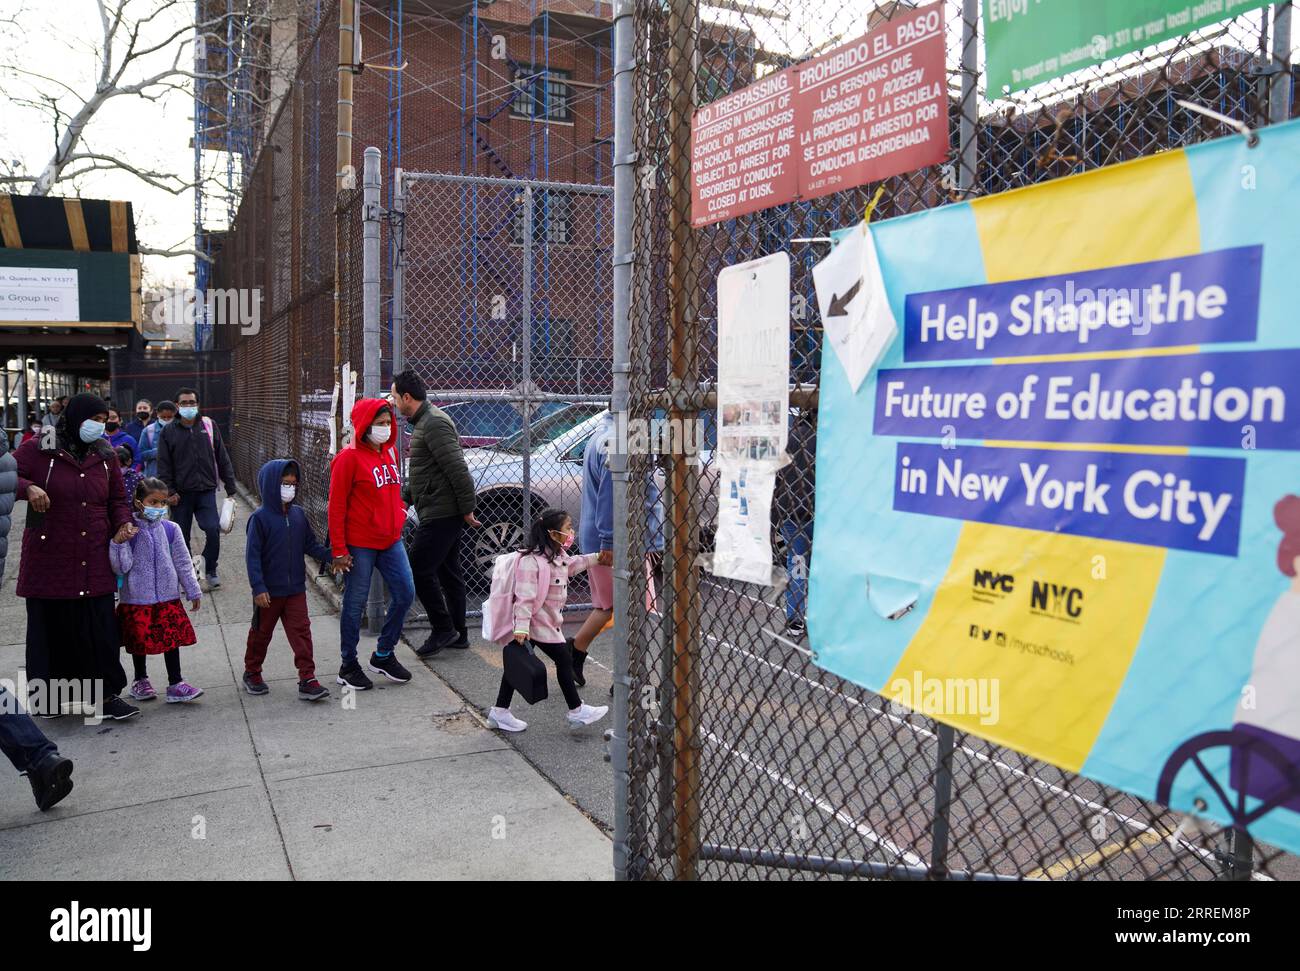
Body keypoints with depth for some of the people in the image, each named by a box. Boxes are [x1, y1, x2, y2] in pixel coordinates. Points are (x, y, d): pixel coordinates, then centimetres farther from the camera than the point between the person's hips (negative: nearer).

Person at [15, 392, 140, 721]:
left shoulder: (105, 457, 11)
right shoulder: (38, 451, -2)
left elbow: (118, 499, 19)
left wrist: (123, 523, 0)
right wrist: (28, 488, -24)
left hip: (94, 565, 3)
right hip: (48, 561, -3)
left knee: (100, 631, 2)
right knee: (50, 629, 7)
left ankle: (106, 695, 11)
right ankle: (47, 696, 23)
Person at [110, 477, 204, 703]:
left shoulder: (170, 529, 1)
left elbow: (182, 563, 7)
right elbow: (121, 566, -11)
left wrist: (193, 591, 10)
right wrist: (118, 542, -23)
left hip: (168, 596, 2)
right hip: (137, 598, -2)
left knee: (173, 638, 2)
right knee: (140, 641, 10)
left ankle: (175, 684, 9)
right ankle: (141, 681, 30)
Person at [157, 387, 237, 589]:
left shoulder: (209, 425, 6)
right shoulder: (169, 431, 3)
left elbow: (222, 458, 8)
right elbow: (164, 465, 3)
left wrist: (230, 488, 6)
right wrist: (169, 492, -6)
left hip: (206, 491, 0)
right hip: (181, 493, 0)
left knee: (213, 529, -12)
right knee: (181, 536, 7)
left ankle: (210, 571, 6)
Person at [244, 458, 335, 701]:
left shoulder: (298, 514, 2)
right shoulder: (260, 518, -14)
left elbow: (310, 544, 11)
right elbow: (252, 555, -15)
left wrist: (330, 557, -5)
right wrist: (258, 588, -20)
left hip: (295, 588, 4)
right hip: (269, 590, -4)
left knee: (301, 631, -1)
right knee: (261, 632, 14)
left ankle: (307, 679, 0)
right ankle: (252, 674, 33)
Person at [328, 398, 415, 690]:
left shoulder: (390, 452, 9)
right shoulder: (349, 457, -12)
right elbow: (336, 506, -12)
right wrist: (339, 549, -13)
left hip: (391, 540, 7)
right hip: (359, 545, -7)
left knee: (405, 594, 8)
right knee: (355, 604, 4)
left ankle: (383, 655, 25)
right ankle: (348, 665, 20)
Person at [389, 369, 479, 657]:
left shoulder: (434, 423, -17)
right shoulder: (424, 422, 17)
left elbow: (458, 469, -22)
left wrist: (467, 509, -19)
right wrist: (404, 497, 21)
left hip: (441, 514, -11)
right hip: (442, 513, 11)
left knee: (420, 570, -6)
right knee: (448, 572, 14)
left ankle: (443, 630, 4)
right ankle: (457, 633, 22)